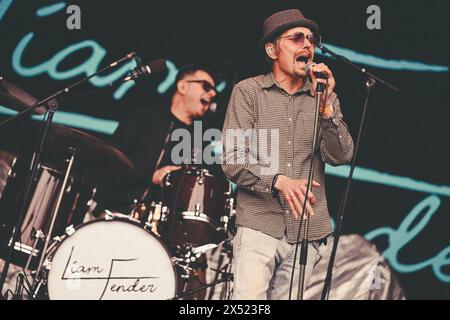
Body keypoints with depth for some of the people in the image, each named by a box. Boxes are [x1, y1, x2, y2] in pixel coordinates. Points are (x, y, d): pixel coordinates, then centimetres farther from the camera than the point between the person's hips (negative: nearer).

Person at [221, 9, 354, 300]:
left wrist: (326, 107, -12)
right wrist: (278, 181, -21)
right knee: (248, 299, -17)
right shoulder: (248, 92, 4)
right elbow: (232, 161, -5)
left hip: (308, 230, 3)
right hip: (258, 225, -3)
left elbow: (341, 157, 1)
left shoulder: (325, 97, 13)